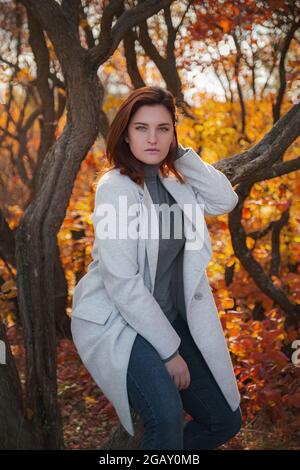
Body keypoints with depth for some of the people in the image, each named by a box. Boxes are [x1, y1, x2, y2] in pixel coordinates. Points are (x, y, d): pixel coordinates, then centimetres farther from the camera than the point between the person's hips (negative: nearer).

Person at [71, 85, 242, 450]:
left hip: (168, 317, 8)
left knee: (225, 421, 10)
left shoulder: (172, 182, 6)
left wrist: (180, 154, -7)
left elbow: (226, 200, -4)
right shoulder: (116, 187, -17)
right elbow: (122, 282, -22)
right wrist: (170, 350, -19)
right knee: (166, 416, -32)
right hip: (117, 321, -8)